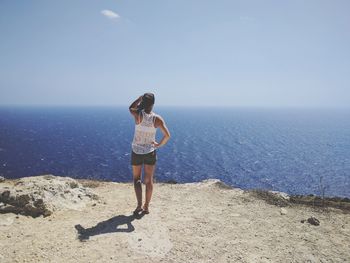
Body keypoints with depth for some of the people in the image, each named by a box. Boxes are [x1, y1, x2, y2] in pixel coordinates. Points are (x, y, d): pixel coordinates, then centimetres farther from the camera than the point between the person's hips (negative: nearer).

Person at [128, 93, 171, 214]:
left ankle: (139, 205, 4)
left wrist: (140, 98, 5)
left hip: (136, 152, -1)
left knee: (136, 178, 17)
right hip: (150, 152, 1)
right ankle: (146, 207, 20)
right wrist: (159, 144, -3)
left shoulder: (138, 114, -16)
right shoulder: (157, 118, -13)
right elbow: (167, 135, -18)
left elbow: (131, 108, 9)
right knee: (148, 180, 14)